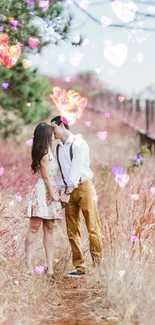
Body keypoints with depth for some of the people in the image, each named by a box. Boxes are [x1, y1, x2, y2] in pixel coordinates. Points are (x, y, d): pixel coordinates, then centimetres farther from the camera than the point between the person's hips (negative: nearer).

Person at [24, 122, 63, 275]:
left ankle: (50, 266, 3)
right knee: (34, 228, -7)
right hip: (43, 192, -9)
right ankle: (28, 264, -6)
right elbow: (46, 177, -12)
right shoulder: (45, 154, -11)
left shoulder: (48, 152, 16)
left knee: (49, 229, 5)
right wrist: (53, 194, -9)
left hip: (49, 194, 9)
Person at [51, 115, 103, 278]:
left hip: (83, 187, -7)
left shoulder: (78, 143, -9)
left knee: (93, 228, -8)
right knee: (72, 231, 3)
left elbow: (76, 168, -17)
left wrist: (68, 192, -22)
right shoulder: (58, 147, 12)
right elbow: (60, 171, 11)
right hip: (68, 190, 7)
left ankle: (97, 264, -5)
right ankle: (79, 268, 6)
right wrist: (61, 191, 0)